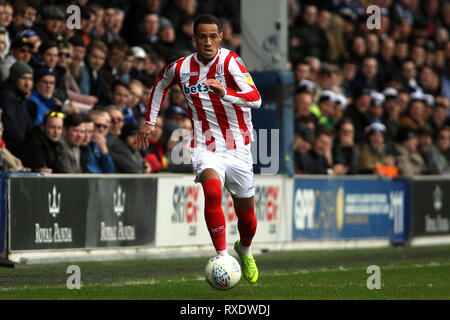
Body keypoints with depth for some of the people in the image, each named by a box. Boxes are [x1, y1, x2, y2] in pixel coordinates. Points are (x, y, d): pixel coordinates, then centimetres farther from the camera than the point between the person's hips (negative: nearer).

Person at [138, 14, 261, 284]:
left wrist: (225, 93, -43)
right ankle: (223, 257, -31)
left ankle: (244, 250, 44)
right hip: (205, 148, 0)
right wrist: (150, 121, 19)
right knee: (212, 190, -31)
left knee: (246, 214, 10)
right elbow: (161, 85, 22)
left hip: (238, 148, 0)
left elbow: (255, 99, -27)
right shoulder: (181, 68, -2)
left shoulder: (230, 62, -14)